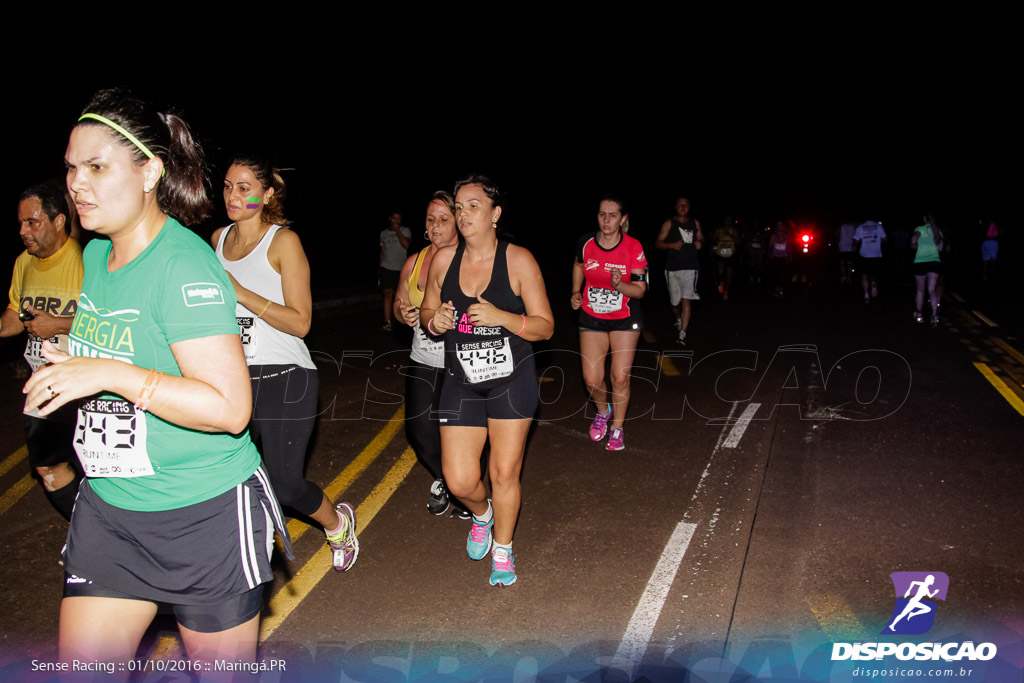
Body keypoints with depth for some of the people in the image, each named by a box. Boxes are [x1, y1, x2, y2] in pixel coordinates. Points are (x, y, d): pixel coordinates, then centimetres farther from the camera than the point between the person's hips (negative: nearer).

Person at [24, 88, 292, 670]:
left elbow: (229, 408, -26)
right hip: (107, 506, 8)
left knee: (223, 672, 11)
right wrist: (70, 371, 11)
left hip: (205, 513, -7)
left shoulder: (183, 263, -20)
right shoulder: (96, 254, 8)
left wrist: (109, 375, -28)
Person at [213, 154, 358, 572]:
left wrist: (240, 293, -21)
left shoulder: (283, 241, -8)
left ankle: (337, 522, 29)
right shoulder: (219, 239, 11)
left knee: (284, 485, -3)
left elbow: (300, 322, -14)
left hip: (284, 379, -5)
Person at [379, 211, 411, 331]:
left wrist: (397, 231, -13)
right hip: (386, 268, 1)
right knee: (387, 293, -7)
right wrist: (381, 267, 14)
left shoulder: (405, 231, 3)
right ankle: (387, 322, -8)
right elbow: (382, 252, 17)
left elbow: (406, 245, -15)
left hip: (400, 269, -1)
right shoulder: (384, 233, 12)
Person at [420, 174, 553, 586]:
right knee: (459, 481, -1)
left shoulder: (518, 260, -10)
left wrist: (501, 317, -25)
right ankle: (482, 515, 37)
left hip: (512, 382, -2)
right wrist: (435, 321, -11)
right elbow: (426, 312, 13)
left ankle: (502, 549, 30)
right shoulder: (443, 260, -1)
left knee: (504, 473, 4)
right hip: (461, 383, 2)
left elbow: (545, 327, -8)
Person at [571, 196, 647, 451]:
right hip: (592, 319, 2)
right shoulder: (586, 243, -8)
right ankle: (603, 411, 31)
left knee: (620, 377, -5)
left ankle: (617, 428, 17)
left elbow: (640, 290, -12)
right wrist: (576, 292, 2)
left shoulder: (633, 248, -14)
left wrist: (619, 285, -31)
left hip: (625, 320, -2)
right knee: (592, 380, -3)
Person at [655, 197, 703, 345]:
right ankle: (679, 319, 44)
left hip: (690, 267, 0)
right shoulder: (669, 224, 3)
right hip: (672, 267, 0)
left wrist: (700, 243, 0)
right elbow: (658, 243, -1)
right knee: (675, 301, 11)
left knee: (686, 300, -12)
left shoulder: (695, 223, 11)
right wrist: (672, 245, -19)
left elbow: (701, 239, 24)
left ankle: (682, 334, -13)